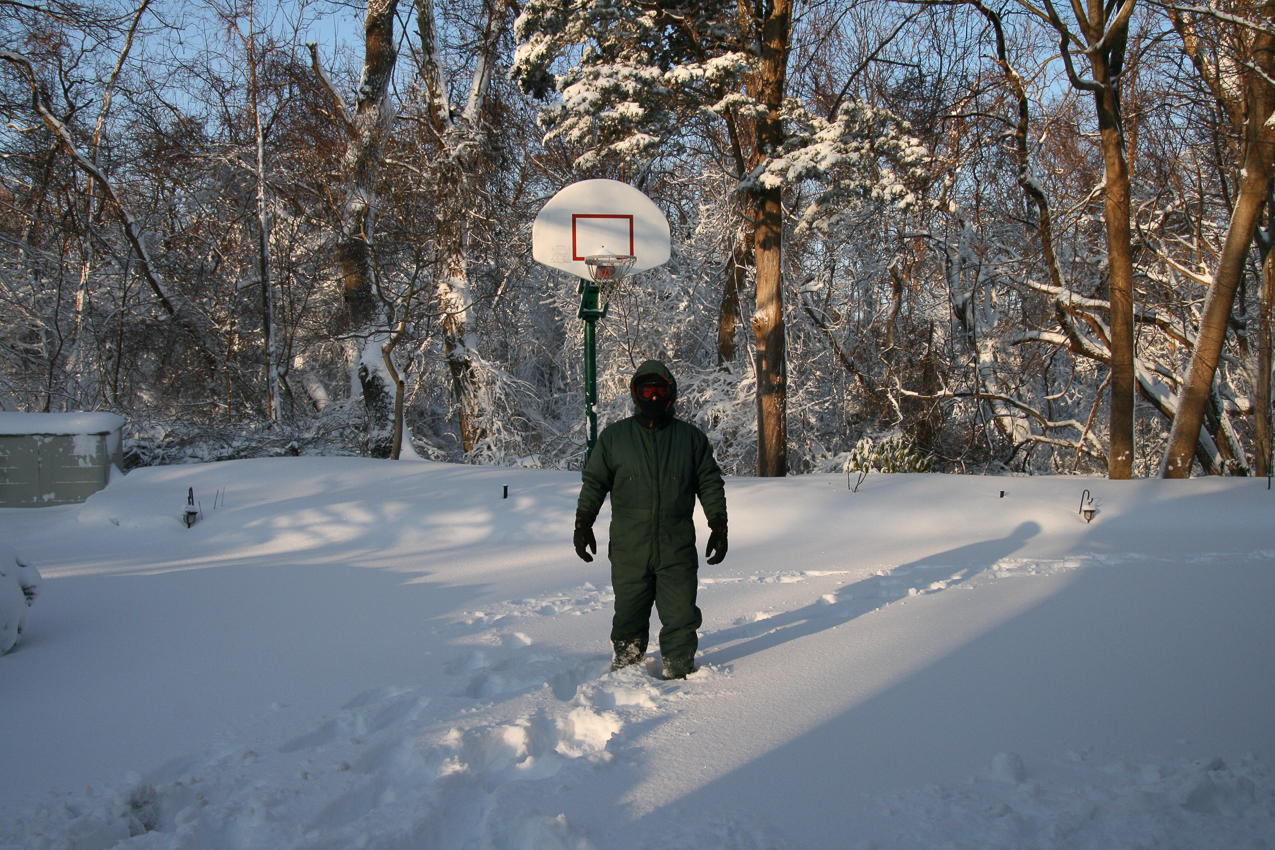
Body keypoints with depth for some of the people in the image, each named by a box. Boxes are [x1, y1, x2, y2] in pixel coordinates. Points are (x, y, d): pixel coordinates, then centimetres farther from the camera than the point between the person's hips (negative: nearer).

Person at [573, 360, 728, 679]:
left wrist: (719, 527, 7)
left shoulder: (692, 437, 8)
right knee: (629, 614, 7)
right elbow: (594, 481, 11)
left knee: (681, 616, 1)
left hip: (678, 549, 0)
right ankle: (626, 668, 25)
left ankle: (679, 671, 15)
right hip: (628, 549, 0)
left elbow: (710, 484, 12)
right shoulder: (614, 436, 7)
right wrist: (583, 525, 6)